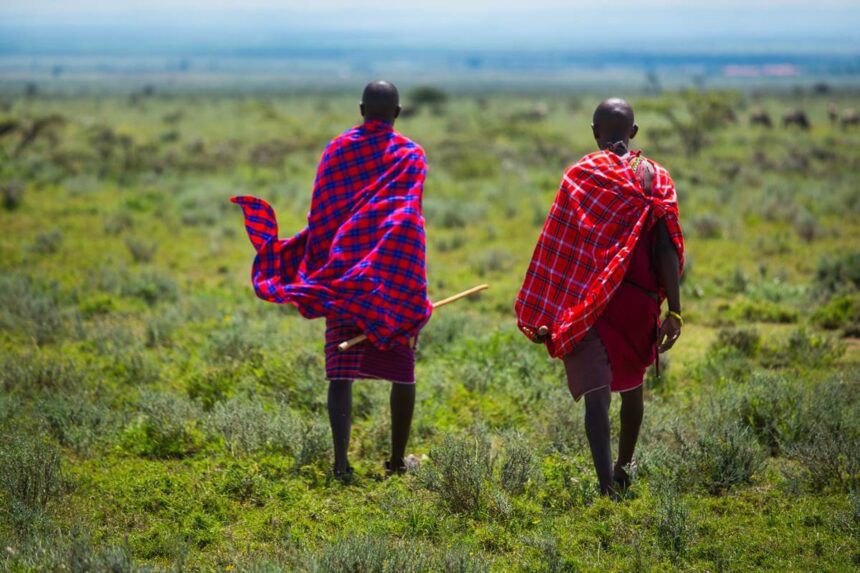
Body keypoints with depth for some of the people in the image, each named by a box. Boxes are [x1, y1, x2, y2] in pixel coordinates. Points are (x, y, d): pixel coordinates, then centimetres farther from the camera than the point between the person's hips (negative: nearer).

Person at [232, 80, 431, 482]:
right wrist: (415, 289, -11)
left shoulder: (337, 150, 4)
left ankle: (341, 458, -19)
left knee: (341, 371, -3)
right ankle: (397, 459, 17)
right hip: (394, 278, -1)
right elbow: (408, 223, -10)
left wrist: (316, 275, 15)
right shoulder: (409, 155, -1)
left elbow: (321, 219, 5)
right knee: (401, 368, 12)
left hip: (342, 275, 1)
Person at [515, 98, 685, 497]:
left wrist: (545, 313, 0)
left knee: (596, 392, -8)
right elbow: (666, 250, -5)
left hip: (589, 300, -3)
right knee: (631, 385, 23)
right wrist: (674, 311, -3)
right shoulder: (655, 178, 0)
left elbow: (557, 248, -6)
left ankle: (607, 483, -23)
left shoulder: (580, 176, -6)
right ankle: (623, 468, 40)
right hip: (640, 299, 3)